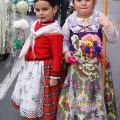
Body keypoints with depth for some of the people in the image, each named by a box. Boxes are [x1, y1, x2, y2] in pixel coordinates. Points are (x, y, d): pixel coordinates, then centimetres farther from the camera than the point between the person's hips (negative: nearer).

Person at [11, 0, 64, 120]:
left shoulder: (54, 31, -22)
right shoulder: (36, 24, 4)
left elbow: (57, 56, -21)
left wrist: (54, 76, -19)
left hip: (44, 69, -9)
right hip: (30, 67, 9)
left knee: (43, 99, 10)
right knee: (30, 96, 24)